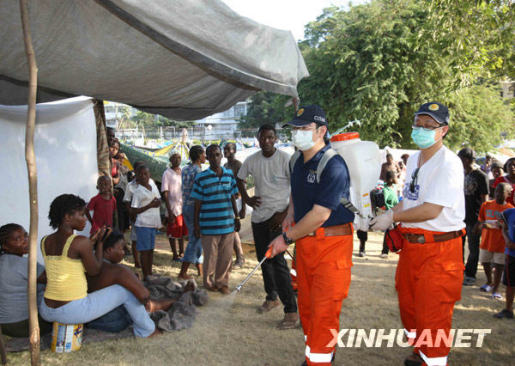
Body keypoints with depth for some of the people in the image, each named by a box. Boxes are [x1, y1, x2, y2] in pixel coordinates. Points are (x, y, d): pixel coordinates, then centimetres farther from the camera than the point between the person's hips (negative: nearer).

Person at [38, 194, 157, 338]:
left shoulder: (45, 241, 5)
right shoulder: (81, 242, -17)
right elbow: (95, 271, -4)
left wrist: (92, 242, 16)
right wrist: (100, 242, 7)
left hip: (46, 311, 7)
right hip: (73, 312, -6)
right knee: (125, 291, 12)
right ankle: (146, 330, 31)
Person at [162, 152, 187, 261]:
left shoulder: (183, 172, 11)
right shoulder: (167, 173, -6)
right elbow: (165, 193, -9)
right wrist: (169, 211, -16)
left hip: (184, 206, 5)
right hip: (174, 207, -5)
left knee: (183, 231, 12)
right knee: (173, 232, 2)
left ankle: (182, 252, 22)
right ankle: (175, 254, 10)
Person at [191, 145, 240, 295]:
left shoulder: (229, 174, 7)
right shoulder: (201, 177, -4)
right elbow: (197, 203, -1)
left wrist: (237, 217, 13)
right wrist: (196, 225, -1)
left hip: (228, 224, 3)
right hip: (209, 224, -3)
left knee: (226, 256, 8)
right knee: (210, 257, 5)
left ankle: (222, 282, 22)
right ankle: (209, 282, 23)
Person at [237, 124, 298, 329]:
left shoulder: (285, 159, -12)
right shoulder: (252, 160, 4)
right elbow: (240, 179, 22)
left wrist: (285, 213, -17)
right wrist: (247, 199, 7)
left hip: (278, 215, -6)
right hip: (259, 215, 6)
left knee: (277, 260, -14)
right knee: (263, 258, 15)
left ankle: (291, 310, -11)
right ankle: (272, 297, 35)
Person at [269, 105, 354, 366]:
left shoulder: (333, 166, -20)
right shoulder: (299, 160, 8)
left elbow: (320, 214, -23)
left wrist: (287, 238, -14)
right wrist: (291, 213, 11)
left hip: (331, 244, -8)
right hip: (304, 240, 9)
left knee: (324, 308, -5)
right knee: (306, 302, 16)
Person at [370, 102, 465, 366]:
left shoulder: (449, 163, -18)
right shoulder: (413, 159, 11)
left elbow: (431, 210, -24)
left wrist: (392, 217, -14)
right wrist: (390, 215, 3)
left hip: (438, 250, -9)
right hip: (410, 244, 9)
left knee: (433, 313, -1)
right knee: (408, 305, 21)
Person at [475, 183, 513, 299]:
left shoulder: (510, 209, -7)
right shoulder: (486, 205, 1)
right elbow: (479, 222, 9)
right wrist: (482, 225, -13)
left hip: (501, 244, -3)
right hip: (486, 242, 3)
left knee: (499, 267, 2)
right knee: (485, 263, 17)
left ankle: (495, 290, 17)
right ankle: (489, 282, 42)